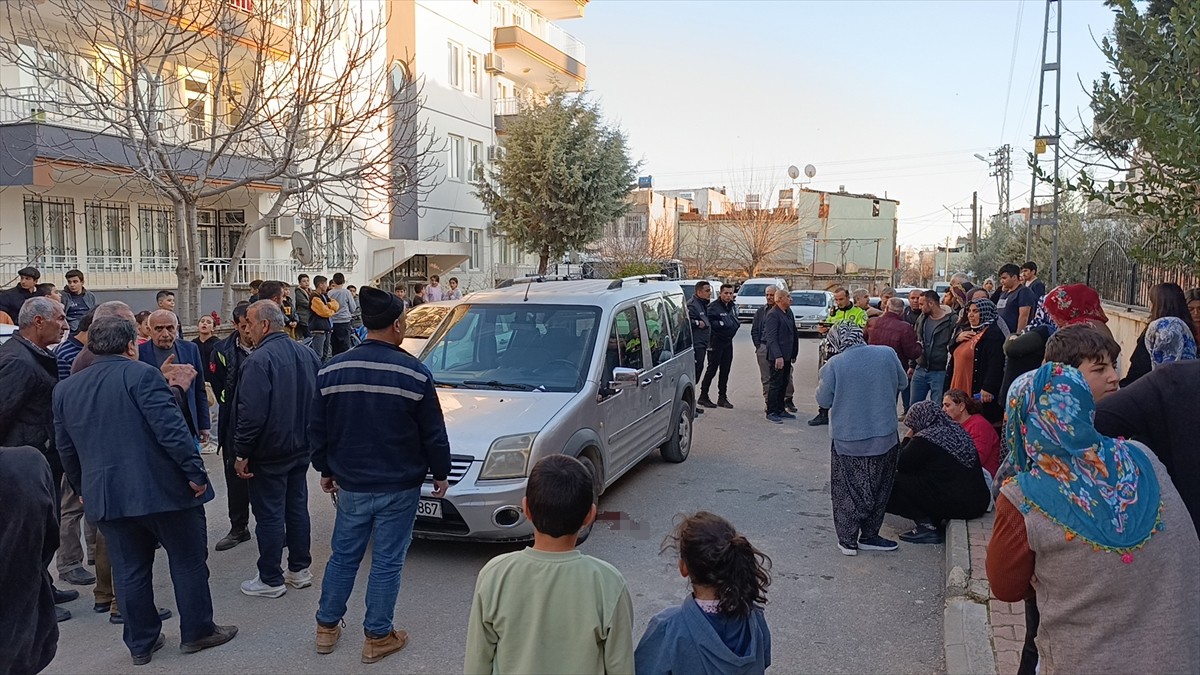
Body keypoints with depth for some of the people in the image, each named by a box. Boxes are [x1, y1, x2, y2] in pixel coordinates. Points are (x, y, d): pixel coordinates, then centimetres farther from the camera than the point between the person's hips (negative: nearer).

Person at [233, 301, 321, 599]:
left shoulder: (259, 359, -20)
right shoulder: (307, 354, 6)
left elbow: (252, 413, -23)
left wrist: (241, 453, -14)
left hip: (269, 453, -8)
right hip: (301, 448, 8)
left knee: (270, 515, 2)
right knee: (297, 507, 16)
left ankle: (270, 580, 11)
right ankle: (300, 570, 26)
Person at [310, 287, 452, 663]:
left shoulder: (332, 370, -2)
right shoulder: (414, 373, -14)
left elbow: (317, 430, 7)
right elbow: (433, 434, -7)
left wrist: (325, 469, 20)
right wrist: (441, 473, 6)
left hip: (351, 486, 4)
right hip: (399, 487, -4)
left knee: (343, 556, 18)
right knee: (387, 562, 7)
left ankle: (327, 628, 30)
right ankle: (377, 637, 17)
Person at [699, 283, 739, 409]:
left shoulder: (733, 307, 13)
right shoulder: (713, 306, -13)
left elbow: (736, 322, 19)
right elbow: (710, 323, -18)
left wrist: (736, 323, -1)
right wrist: (723, 324, -17)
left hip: (728, 342, 7)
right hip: (716, 342, -7)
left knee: (725, 371, 11)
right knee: (712, 369, -3)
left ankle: (722, 397, 19)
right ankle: (703, 396, 6)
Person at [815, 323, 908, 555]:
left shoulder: (834, 364, -15)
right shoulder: (888, 354, -7)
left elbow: (823, 401, -6)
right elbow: (902, 382, 9)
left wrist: (822, 382, 11)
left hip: (847, 440, -2)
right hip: (885, 437, 2)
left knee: (847, 490, 13)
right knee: (878, 488, 18)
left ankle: (848, 540, 19)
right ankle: (869, 536, 27)